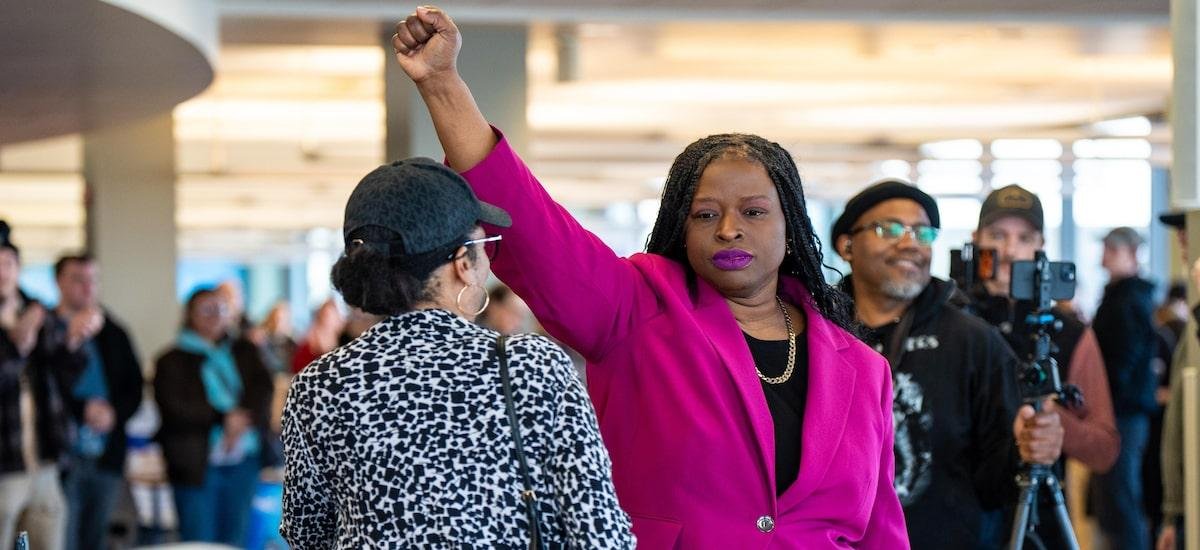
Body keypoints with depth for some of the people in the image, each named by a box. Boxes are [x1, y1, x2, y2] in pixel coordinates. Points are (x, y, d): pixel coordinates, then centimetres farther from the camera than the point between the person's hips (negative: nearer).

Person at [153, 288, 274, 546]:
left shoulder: (245, 352, 14)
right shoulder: (172, 361, 1)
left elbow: (263, 390, 2)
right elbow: (175, 409, -10)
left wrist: (241, 422, -16)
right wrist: (223, 419, -17)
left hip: (244, 464, 4)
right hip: (197, 465, -4)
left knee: (233, 541, 7)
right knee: (199, 544, -5)